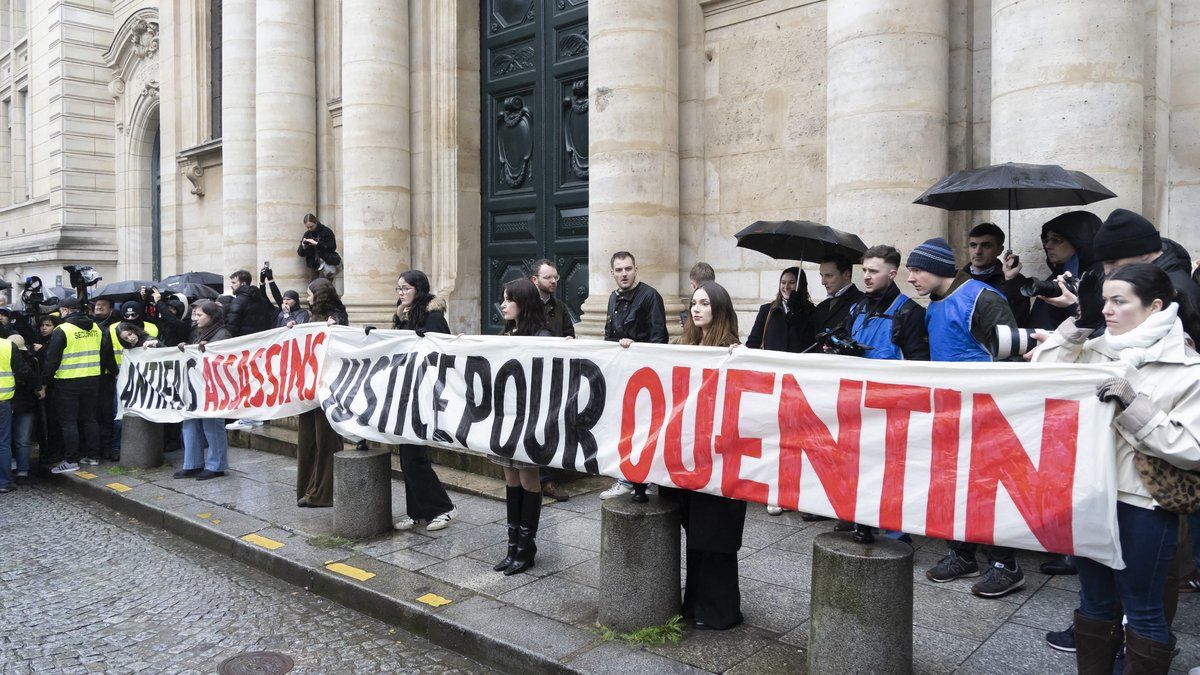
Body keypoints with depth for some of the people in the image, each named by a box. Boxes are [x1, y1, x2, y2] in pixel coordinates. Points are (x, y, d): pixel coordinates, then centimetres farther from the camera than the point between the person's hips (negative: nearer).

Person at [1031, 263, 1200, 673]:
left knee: (1141, 610, 11)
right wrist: (1078, 325, -3)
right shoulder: (1096, 351, 4)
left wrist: (1134, 405, -23)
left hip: (1143, 505, -4)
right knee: (1095, 601, 19)